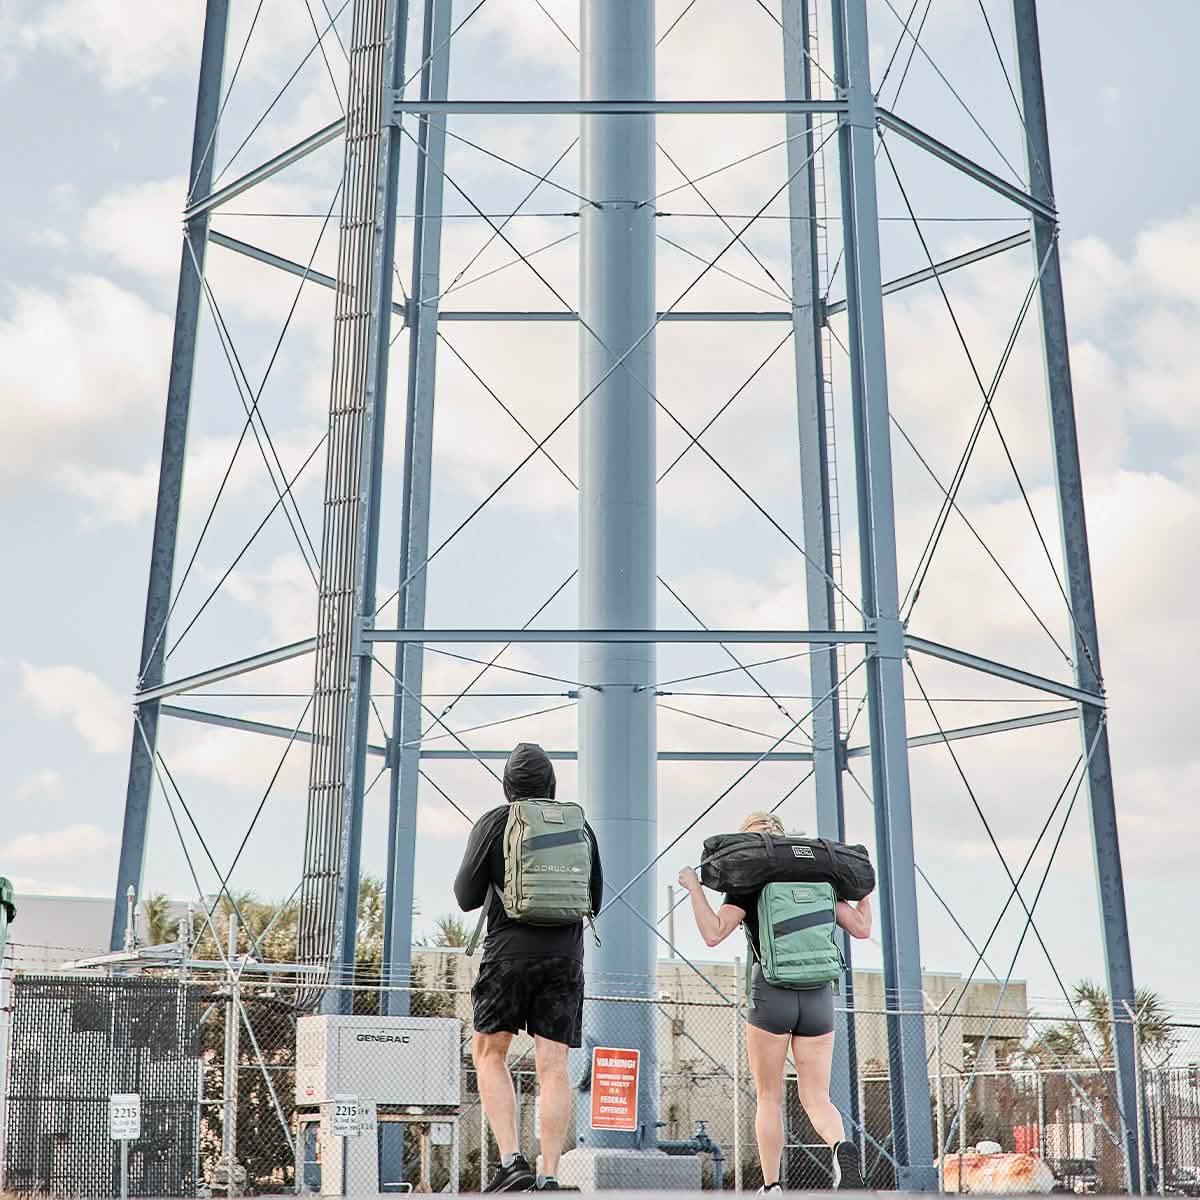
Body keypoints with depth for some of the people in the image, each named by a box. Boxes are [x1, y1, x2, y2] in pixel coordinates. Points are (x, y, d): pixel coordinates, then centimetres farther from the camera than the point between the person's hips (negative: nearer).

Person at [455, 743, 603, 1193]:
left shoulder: (493, 824, -1)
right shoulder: (579, 826, 10)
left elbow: (467, 897, 0)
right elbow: (594, 900, 16)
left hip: (509, 952, -3)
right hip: (565, 956, 3)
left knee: (489, 1053, 11)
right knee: (552, 1066, 2)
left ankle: (512, 1161, -2)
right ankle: (549, 1176, -3)